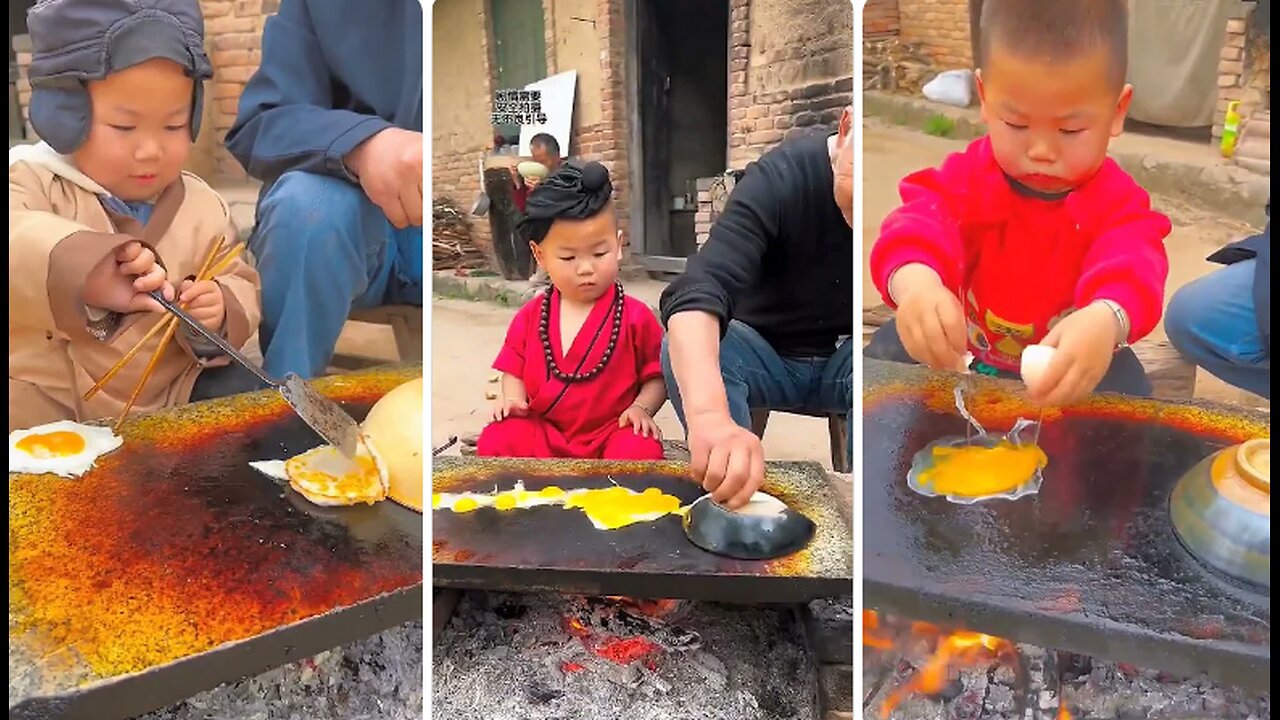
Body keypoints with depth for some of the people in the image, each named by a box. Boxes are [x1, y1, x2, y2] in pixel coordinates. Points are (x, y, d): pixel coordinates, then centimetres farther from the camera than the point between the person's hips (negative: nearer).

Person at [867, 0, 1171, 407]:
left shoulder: (1117, 202, -13)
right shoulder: (967, 177, -12)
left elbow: (1133, 265, -33)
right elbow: (924, 219, -33)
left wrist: (1105, 319, -60)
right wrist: (914, 280, -59)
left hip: (1066, 366, -1)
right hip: (959, 355, 1)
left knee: (1127, 388, -26)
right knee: (888, 351, -17)